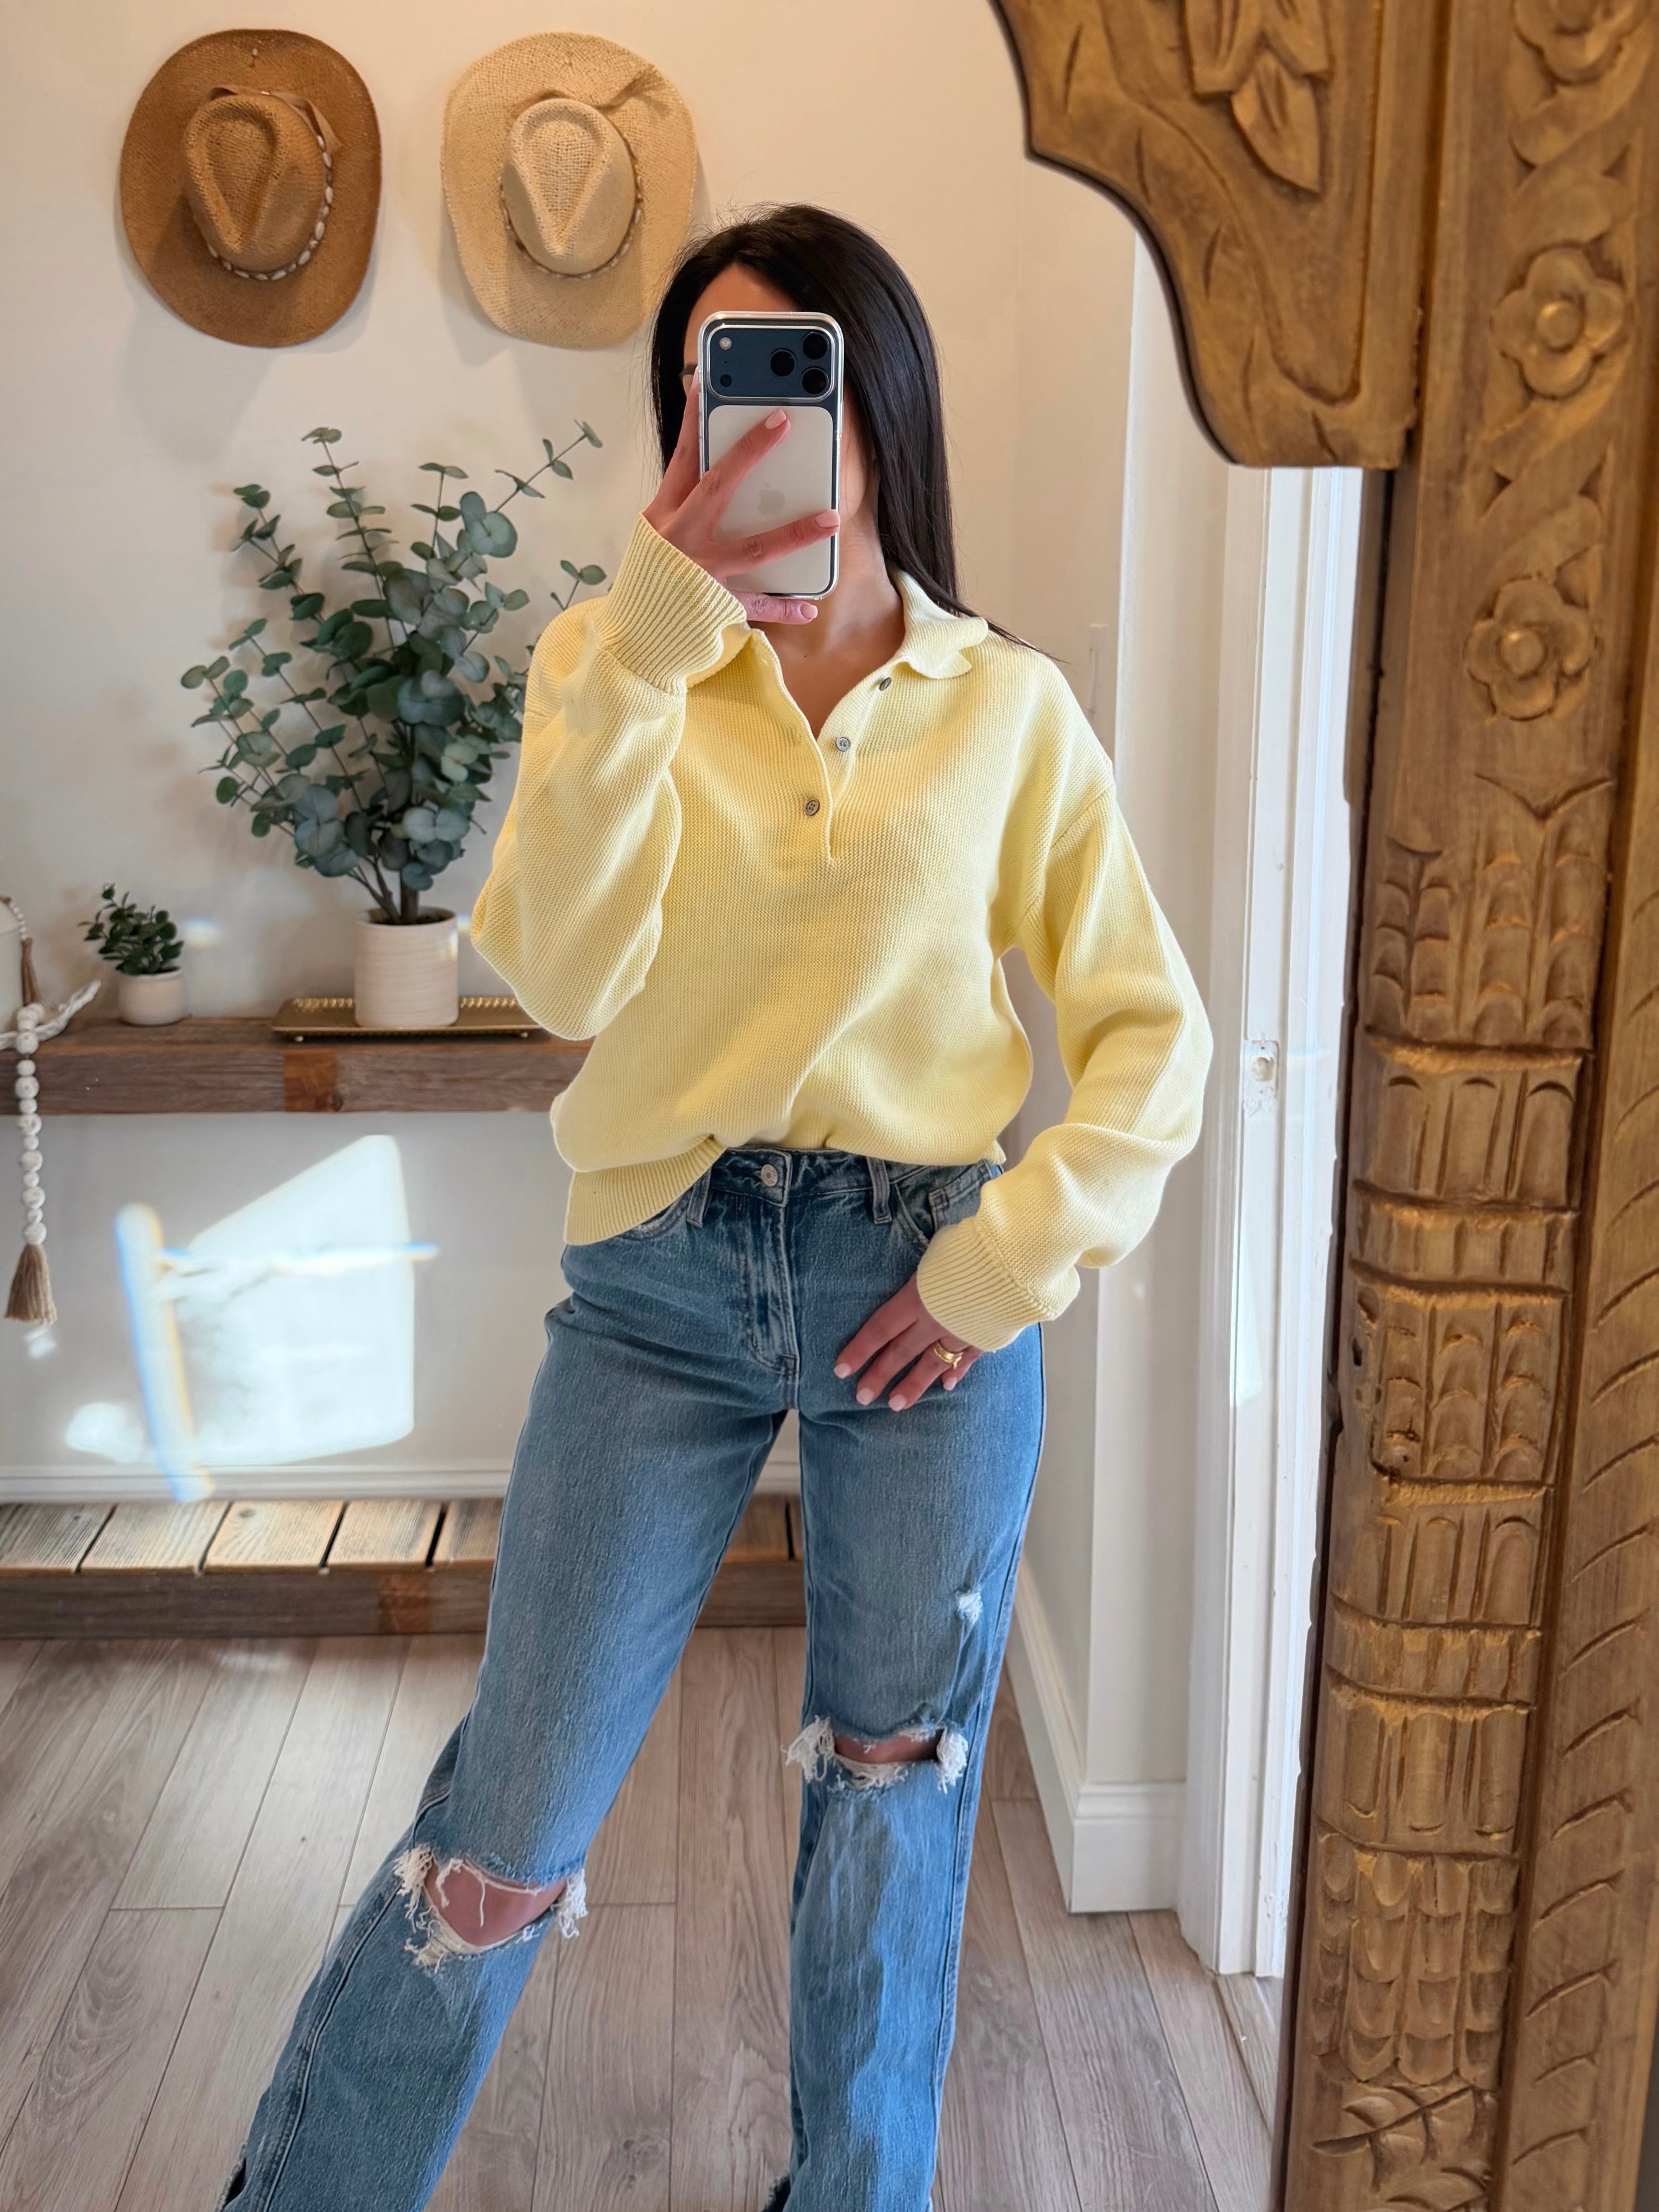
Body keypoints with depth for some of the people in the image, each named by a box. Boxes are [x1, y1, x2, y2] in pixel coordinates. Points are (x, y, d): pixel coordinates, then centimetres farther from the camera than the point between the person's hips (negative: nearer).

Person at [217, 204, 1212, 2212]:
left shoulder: (1008, 709, 1)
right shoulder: (614, 664, 2)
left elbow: (1150, 1031, 3)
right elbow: (565, 976, -15)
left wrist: (1016, 1260, -7)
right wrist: (655, 639, -21)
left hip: (922, 1285, 1)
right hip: (660, 1285, 0)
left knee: (896, 1799, 16)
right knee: (511, 1818, 5)